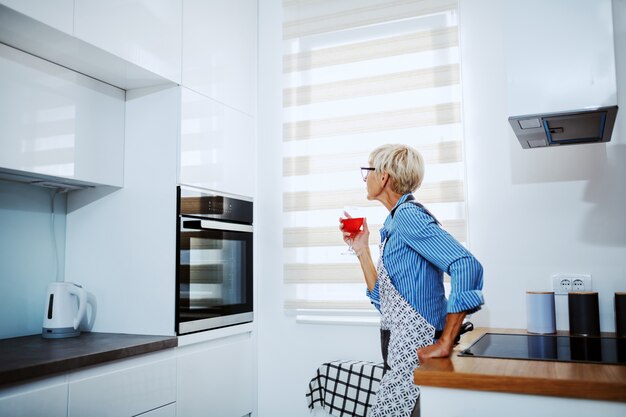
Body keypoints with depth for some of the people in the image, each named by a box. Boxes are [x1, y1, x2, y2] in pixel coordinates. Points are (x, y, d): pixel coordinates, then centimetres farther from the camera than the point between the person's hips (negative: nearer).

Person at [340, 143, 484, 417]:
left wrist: (445, 344, -26)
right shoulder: (395, 222, 14)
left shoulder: (408, 215, -14)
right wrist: (361, 249, 12)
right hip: (399, 353, 9)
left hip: (414, 356, -9)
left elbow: (467, 266, -27)